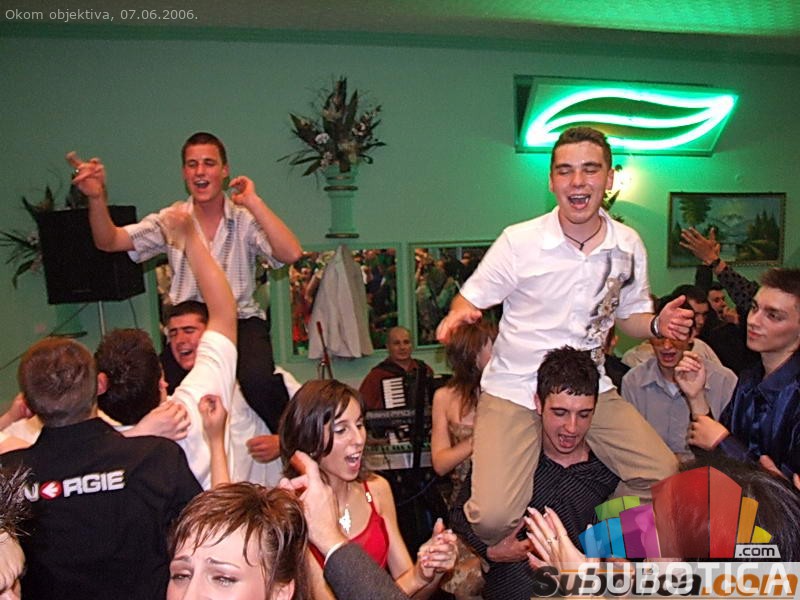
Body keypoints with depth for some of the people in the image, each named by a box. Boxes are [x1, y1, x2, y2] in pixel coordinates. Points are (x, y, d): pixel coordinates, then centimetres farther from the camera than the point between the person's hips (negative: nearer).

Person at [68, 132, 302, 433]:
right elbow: (108, 242, -5)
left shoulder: (245, 219, -1)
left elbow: (291, 254, -18)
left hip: (240, 321, -2)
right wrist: (97, 198, -24)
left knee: (256, 379, -32)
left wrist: (254, 202, -19)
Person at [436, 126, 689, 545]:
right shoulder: (519, 242, -9)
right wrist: (458, 314, -25)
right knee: (493, 519, -20)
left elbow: (630, 314, 15)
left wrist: (658, 324, -8)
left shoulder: (628, 246, 3)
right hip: (514, 389, -4)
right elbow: (471, 298, -2)